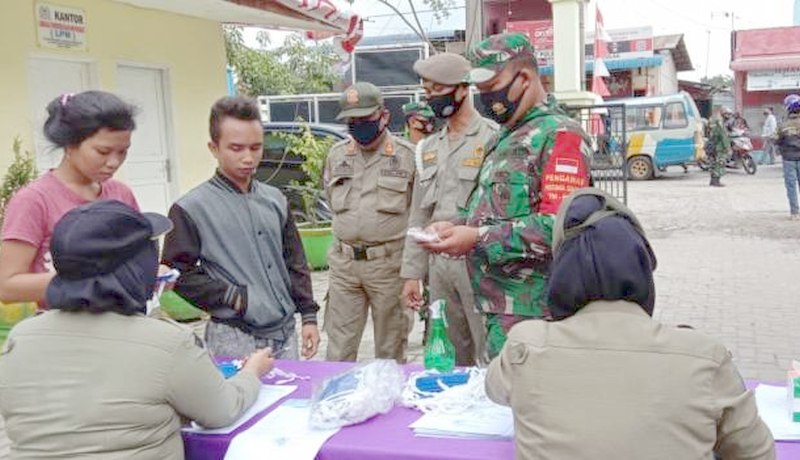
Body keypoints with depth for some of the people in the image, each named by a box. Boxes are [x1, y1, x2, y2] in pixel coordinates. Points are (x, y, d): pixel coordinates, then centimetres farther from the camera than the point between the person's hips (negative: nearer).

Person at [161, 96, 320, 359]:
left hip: (286, 333, 5)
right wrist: (232, 296, -14)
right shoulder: (191, 208, -8)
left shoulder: (275, 200, 8)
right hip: (235, 340, -5)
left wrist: (308, 315, 9)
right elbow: (178, 272, -9)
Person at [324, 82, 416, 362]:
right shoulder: (336, 155, 7)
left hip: (389, 263, -3)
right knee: (338, 347, 10)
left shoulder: (407, 156, -5)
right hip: (343, 264, 4)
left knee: (390, 349, 9)